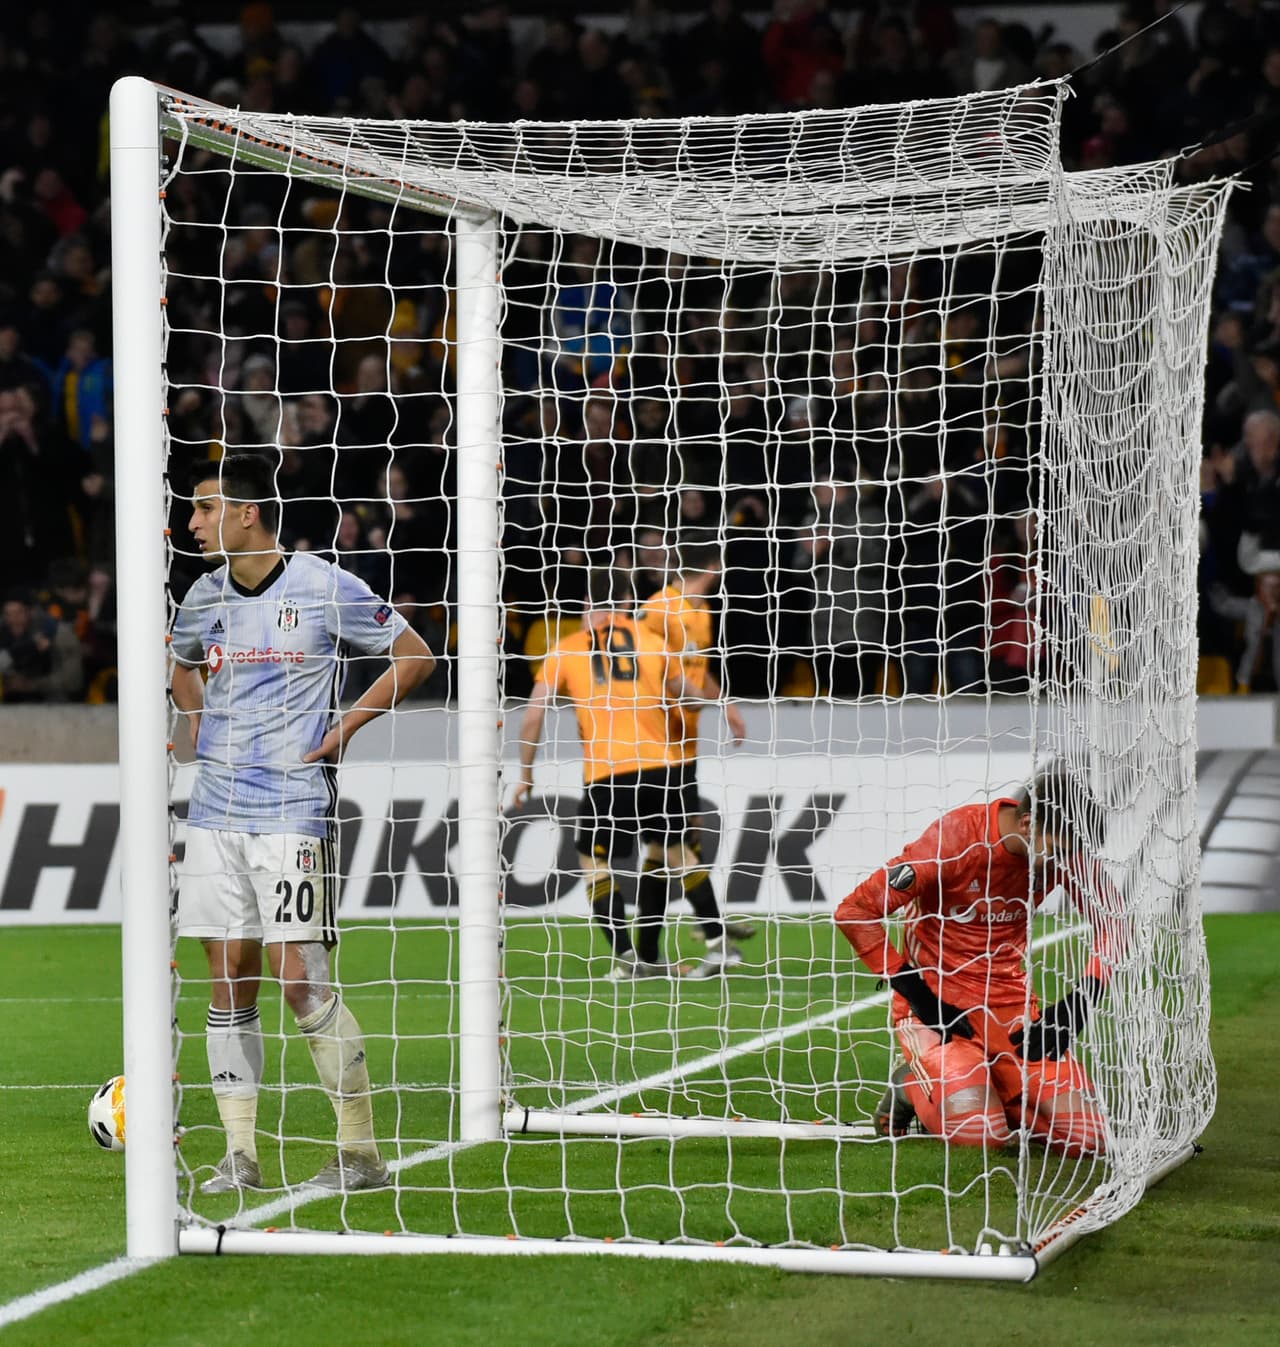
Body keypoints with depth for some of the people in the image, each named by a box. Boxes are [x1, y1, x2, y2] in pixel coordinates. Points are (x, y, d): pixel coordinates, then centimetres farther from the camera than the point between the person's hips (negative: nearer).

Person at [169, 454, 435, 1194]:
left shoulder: (326, 588, -7)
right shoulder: (205, 597, 10)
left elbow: (414, 656, -1)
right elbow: (183, 663, 32)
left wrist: (343, 728, -7)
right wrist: (198, 720, 13)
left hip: (293, 808, -6)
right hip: (216, 807, 6)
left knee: (301, 979, -9)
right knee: (230, 982, 4)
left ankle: (363, 1151, 0)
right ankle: (240, 1154, 9)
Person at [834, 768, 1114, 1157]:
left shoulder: (1065, 852, -7)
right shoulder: (955, 839, -21)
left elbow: (1111, 920, 5)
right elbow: (854, 912, -18)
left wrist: (1078, 1005, -8)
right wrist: (915, 992, -16)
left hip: (1012, 1005, 4)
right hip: (935, 1004, -4)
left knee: (1085, 1135, -13)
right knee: (979, 1133, -27)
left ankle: (995, 1091, 15)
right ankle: (911, 1088, 6)